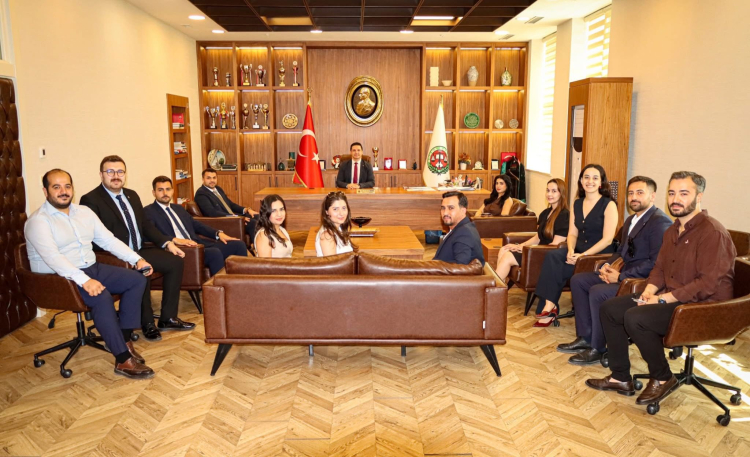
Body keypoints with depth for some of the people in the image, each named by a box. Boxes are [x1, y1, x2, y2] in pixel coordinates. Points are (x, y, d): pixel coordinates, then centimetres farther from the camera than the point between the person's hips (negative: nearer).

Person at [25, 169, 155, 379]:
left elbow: (109, 240, 9)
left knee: (137, 279, -10)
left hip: (92, 268, 8)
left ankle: (124, 338, -6)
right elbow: (53, 257, -25)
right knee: (102, 297, -33)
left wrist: (137, 259, -3)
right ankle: (123, 360, -26)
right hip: (58, 278, -7)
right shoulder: (38, 221, -12)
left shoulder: (84, 212, 10)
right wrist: (84, 280, -37)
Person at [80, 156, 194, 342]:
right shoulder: (91, 200, -9)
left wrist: (167, 243, 5)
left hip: (139, 251, 8)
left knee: (175, 261, -7)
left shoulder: (131, 195, 14)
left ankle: (168, 318, 1)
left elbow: (145, 224, 20)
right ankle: (147, 323, -13)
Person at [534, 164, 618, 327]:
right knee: (552, 256, -25)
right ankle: (549, 306, -25)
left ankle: (549, 307, -10)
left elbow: (607, 239, -13)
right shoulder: (577, 204, 13)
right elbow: (572, 233, 11)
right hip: (578, 251, 5)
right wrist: (571, 251, -11)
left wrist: (583, 255, -22)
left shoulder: (609, 205, -5)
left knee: (554, 267, -26)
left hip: (599, 255, -5)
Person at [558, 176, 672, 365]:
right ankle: (585, 337, 7)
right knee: (578, 280, 3)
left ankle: (598, 349, -9)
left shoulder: (661, 222, -16)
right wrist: (608, 265, 1)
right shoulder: (631, 220, 16)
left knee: (598, 292, -28)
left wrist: (621, 276, -21)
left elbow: (655, 263, -23)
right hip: (622, 273, 10)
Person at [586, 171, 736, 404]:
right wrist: (649, 291, -2)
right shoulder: (672, 231, 12)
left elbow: (708, 284, -24)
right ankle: (621, 377, 8)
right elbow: (659, 268, 18)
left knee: (635, 317, -28)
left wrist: (663, 299, -22)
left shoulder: (712, 232, -17)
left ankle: (662, 378, -3)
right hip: (671, 298, 9)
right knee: (610, 308, -1)